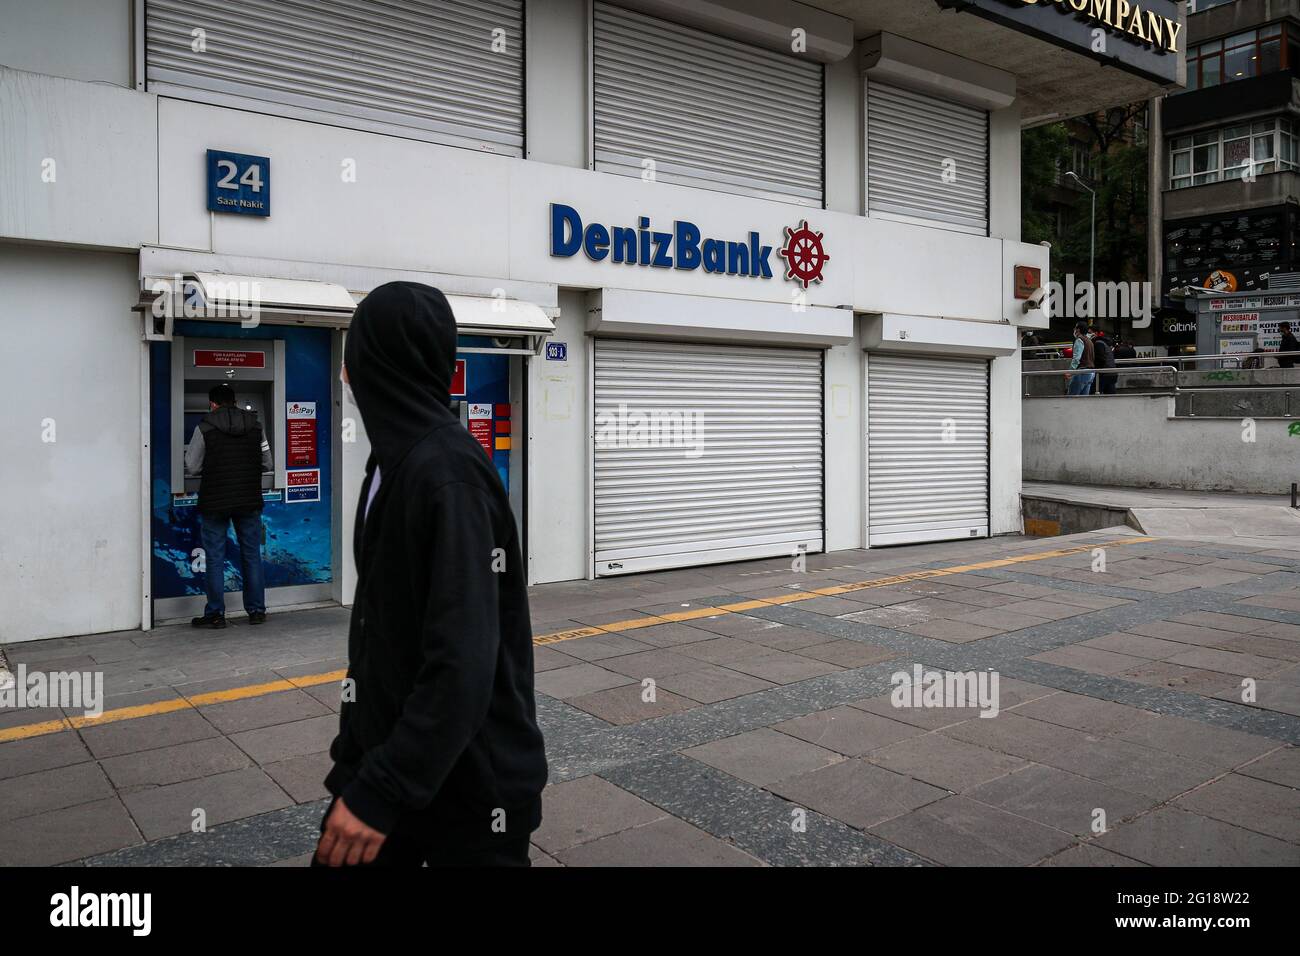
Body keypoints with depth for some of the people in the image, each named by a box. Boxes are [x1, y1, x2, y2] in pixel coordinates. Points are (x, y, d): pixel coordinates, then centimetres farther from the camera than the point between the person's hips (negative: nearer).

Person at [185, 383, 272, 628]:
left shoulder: (205, 428, -6)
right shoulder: (255, 426, 4)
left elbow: (192, 467, -4)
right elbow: (268, 464, 8)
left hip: (215, 501, -3)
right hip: (249, 500, 3)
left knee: (214, 558, 5)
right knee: (252, 555, 11)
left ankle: (215, 614, 9)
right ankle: (257, 610, 15)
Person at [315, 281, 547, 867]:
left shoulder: (446, 474, -24)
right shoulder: (396, 457, 7)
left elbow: (464, 664, -29)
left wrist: (381, 790, -26)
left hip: (466, 778, -8)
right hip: (388, 745, 8)